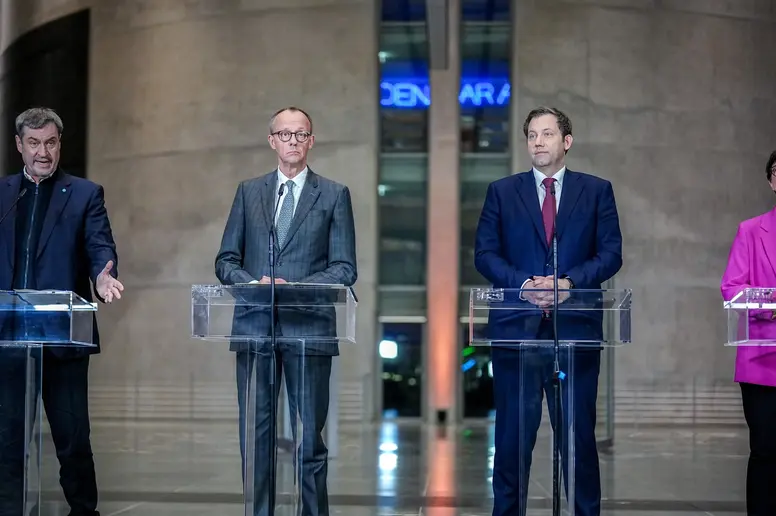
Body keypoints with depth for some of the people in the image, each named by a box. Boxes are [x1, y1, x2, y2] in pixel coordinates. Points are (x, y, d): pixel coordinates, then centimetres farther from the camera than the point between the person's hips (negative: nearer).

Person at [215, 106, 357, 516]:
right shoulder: (249, 192, 13)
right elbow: (226, 261, 12)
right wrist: (252, 283, -9)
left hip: (309, 328, -2)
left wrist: (296, 288, -13)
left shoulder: (334, 195, 6)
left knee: (310, 434, 1)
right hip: (254, 326, 2)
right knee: (255, 434, 4)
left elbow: (344, 269, 1)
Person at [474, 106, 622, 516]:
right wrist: (524, 284, -13)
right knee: (512, 435, 4)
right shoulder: (502, 192, 10)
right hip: (516, 328, 0)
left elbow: (610, 254, 2)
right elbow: (484, 254, 3)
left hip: (576, 328, 0)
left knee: (579, 433, 3)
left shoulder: (597, 191, 9)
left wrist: (569, 282, -14)